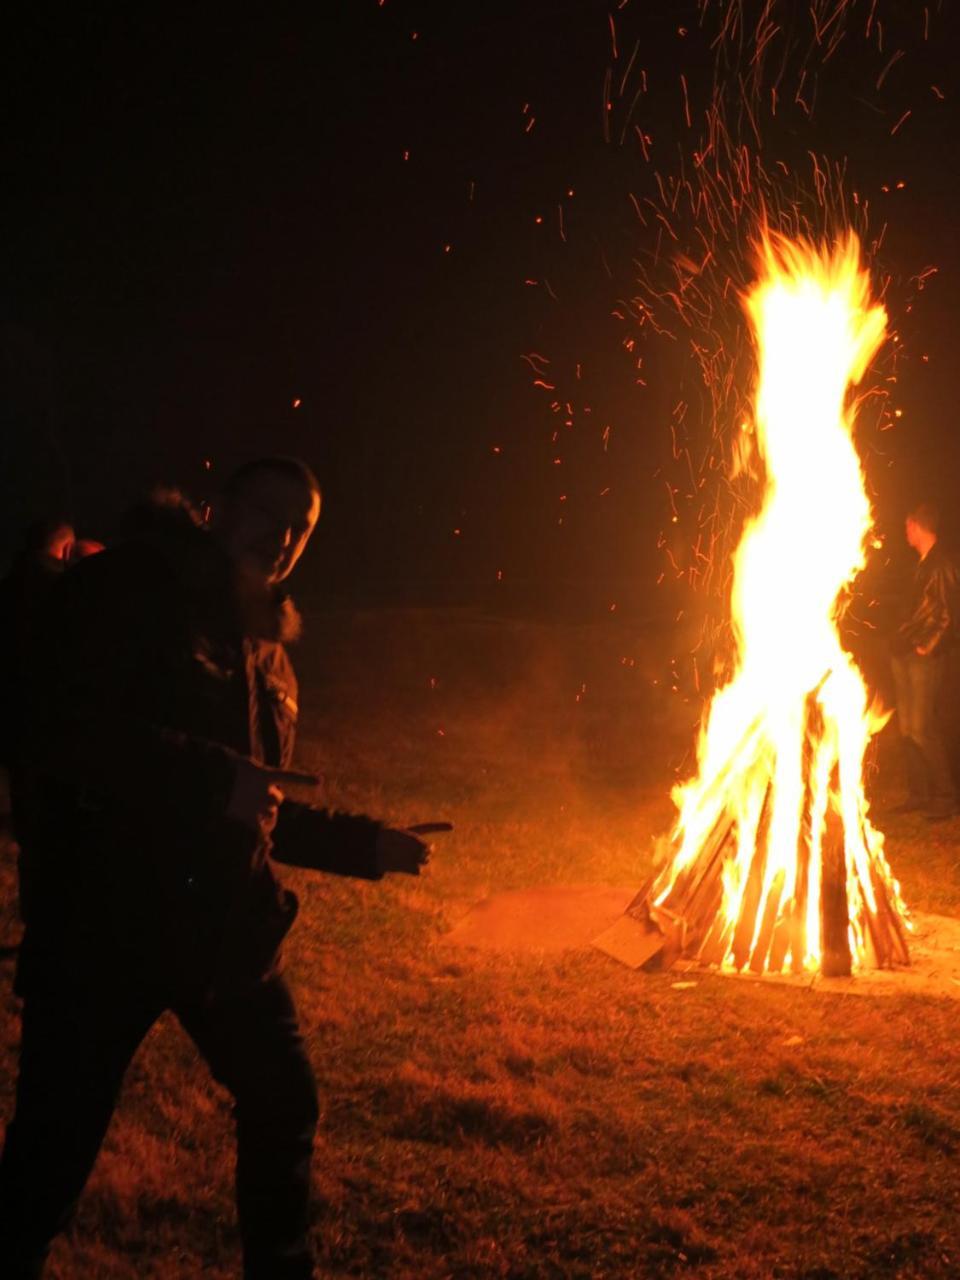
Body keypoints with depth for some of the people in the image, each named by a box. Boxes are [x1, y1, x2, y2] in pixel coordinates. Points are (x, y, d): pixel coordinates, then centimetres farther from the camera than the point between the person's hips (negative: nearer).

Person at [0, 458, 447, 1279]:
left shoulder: (266, 650, 15)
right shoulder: (128, 591, -8)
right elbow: (68, 734, -23)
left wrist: (366, 845, 15)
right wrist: (216, 780, -26)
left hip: (226, 927, 7)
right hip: (105, 926, -7)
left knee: (284, 1104, 19)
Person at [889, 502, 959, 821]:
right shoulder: (923, 565, 17)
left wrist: (927, 647, -16)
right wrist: (903, 641, 14)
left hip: (926, 658, -9)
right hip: (905, 655, 9)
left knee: (922, 728, -12)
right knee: (908, 727, 8)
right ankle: (918, 794, 14)